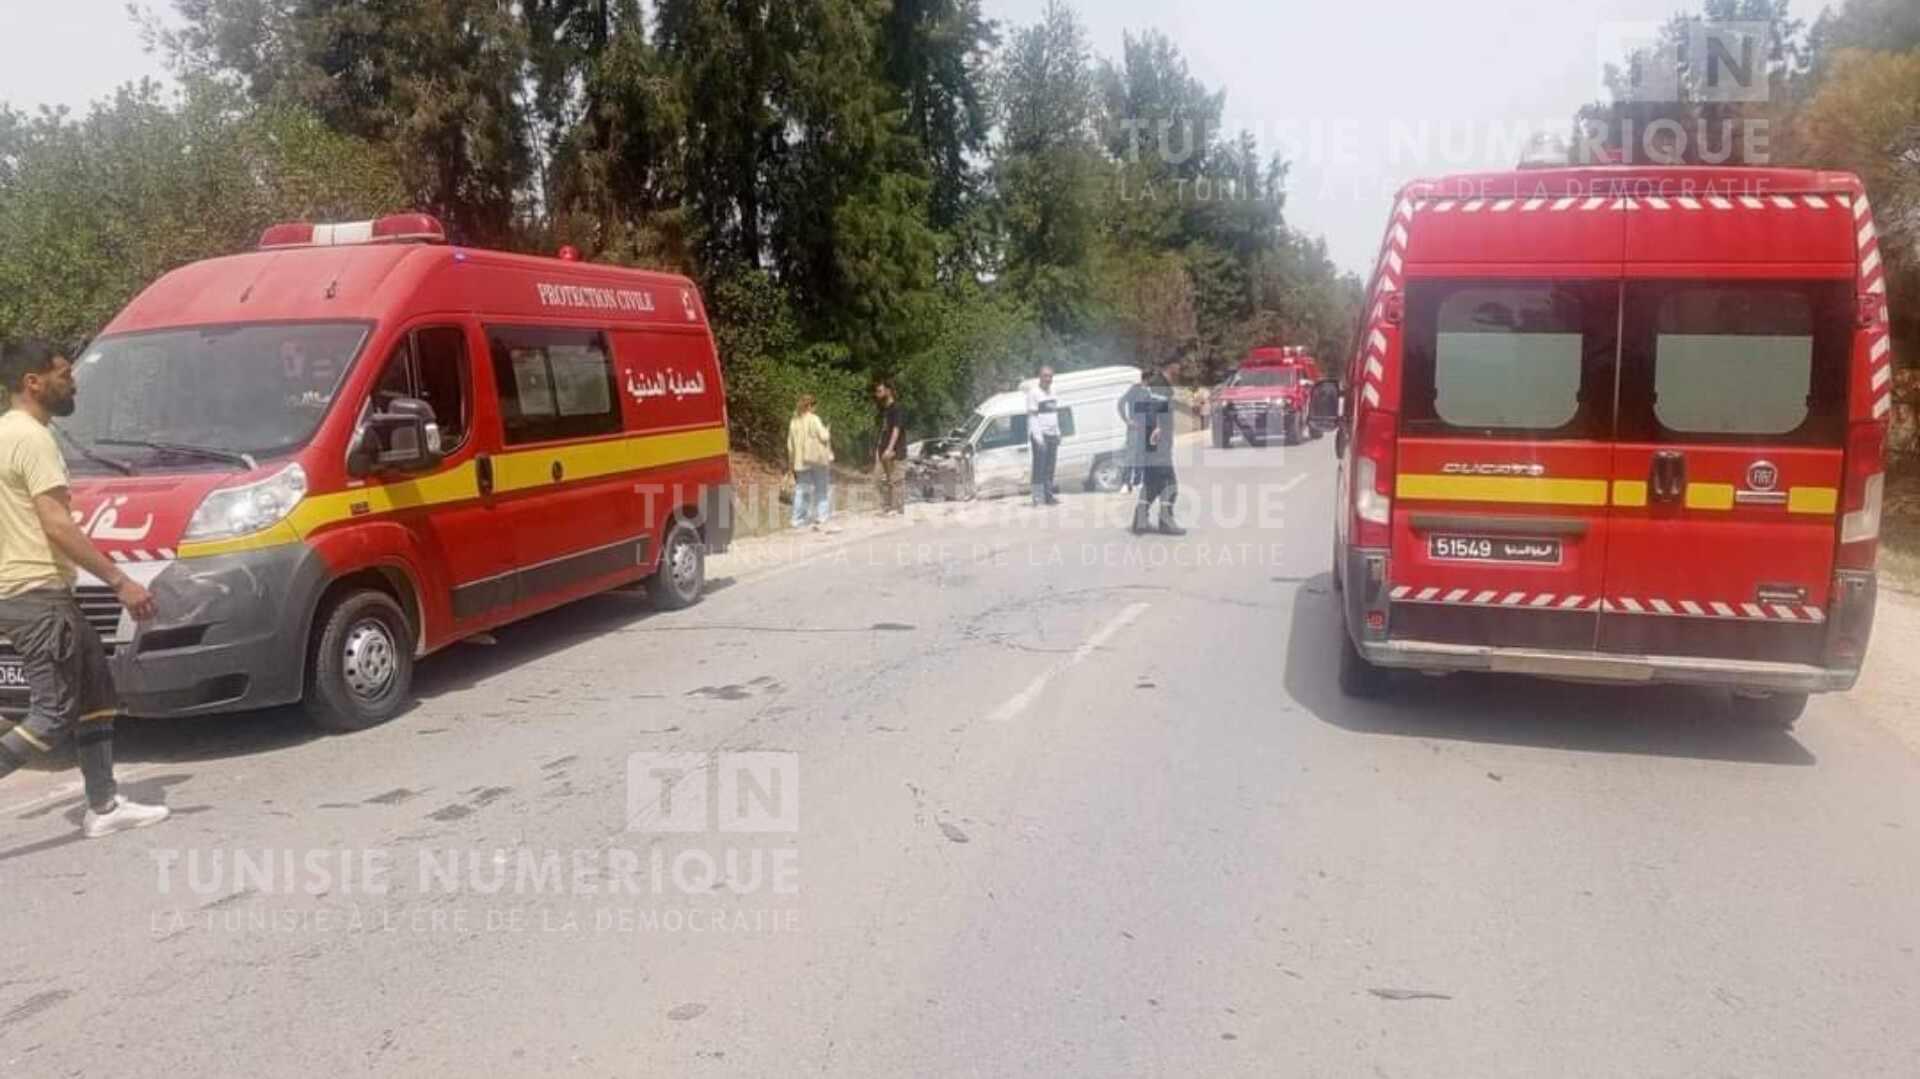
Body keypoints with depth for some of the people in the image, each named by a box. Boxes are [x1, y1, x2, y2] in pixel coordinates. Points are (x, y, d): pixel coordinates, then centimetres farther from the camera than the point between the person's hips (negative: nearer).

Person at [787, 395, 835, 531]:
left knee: (801, 490, 9)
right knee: (822, 490, 6)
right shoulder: (814, 419, -10)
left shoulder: (794, 421, 5)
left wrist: (792, 460, 16)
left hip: (800, 462, 4)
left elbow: (790, 443, 8)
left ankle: (798, 520, 7)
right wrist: (826, 430, 9)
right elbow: (824, 437, -13)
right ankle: (821, 519, 3)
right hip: (817, 459, -4)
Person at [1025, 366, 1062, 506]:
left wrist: (1057, 432, 17)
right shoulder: (1034, 392, -8)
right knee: (1039, 467, -9)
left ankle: (1049, 496, 13)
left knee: (1050, 468, 9)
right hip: (1040, 434, -8)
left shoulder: (1051, 391, 16)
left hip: (1052, 435, 8)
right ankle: (1038, 497, -8)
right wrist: (1036, 434, -21)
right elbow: (1031, 415, -14)